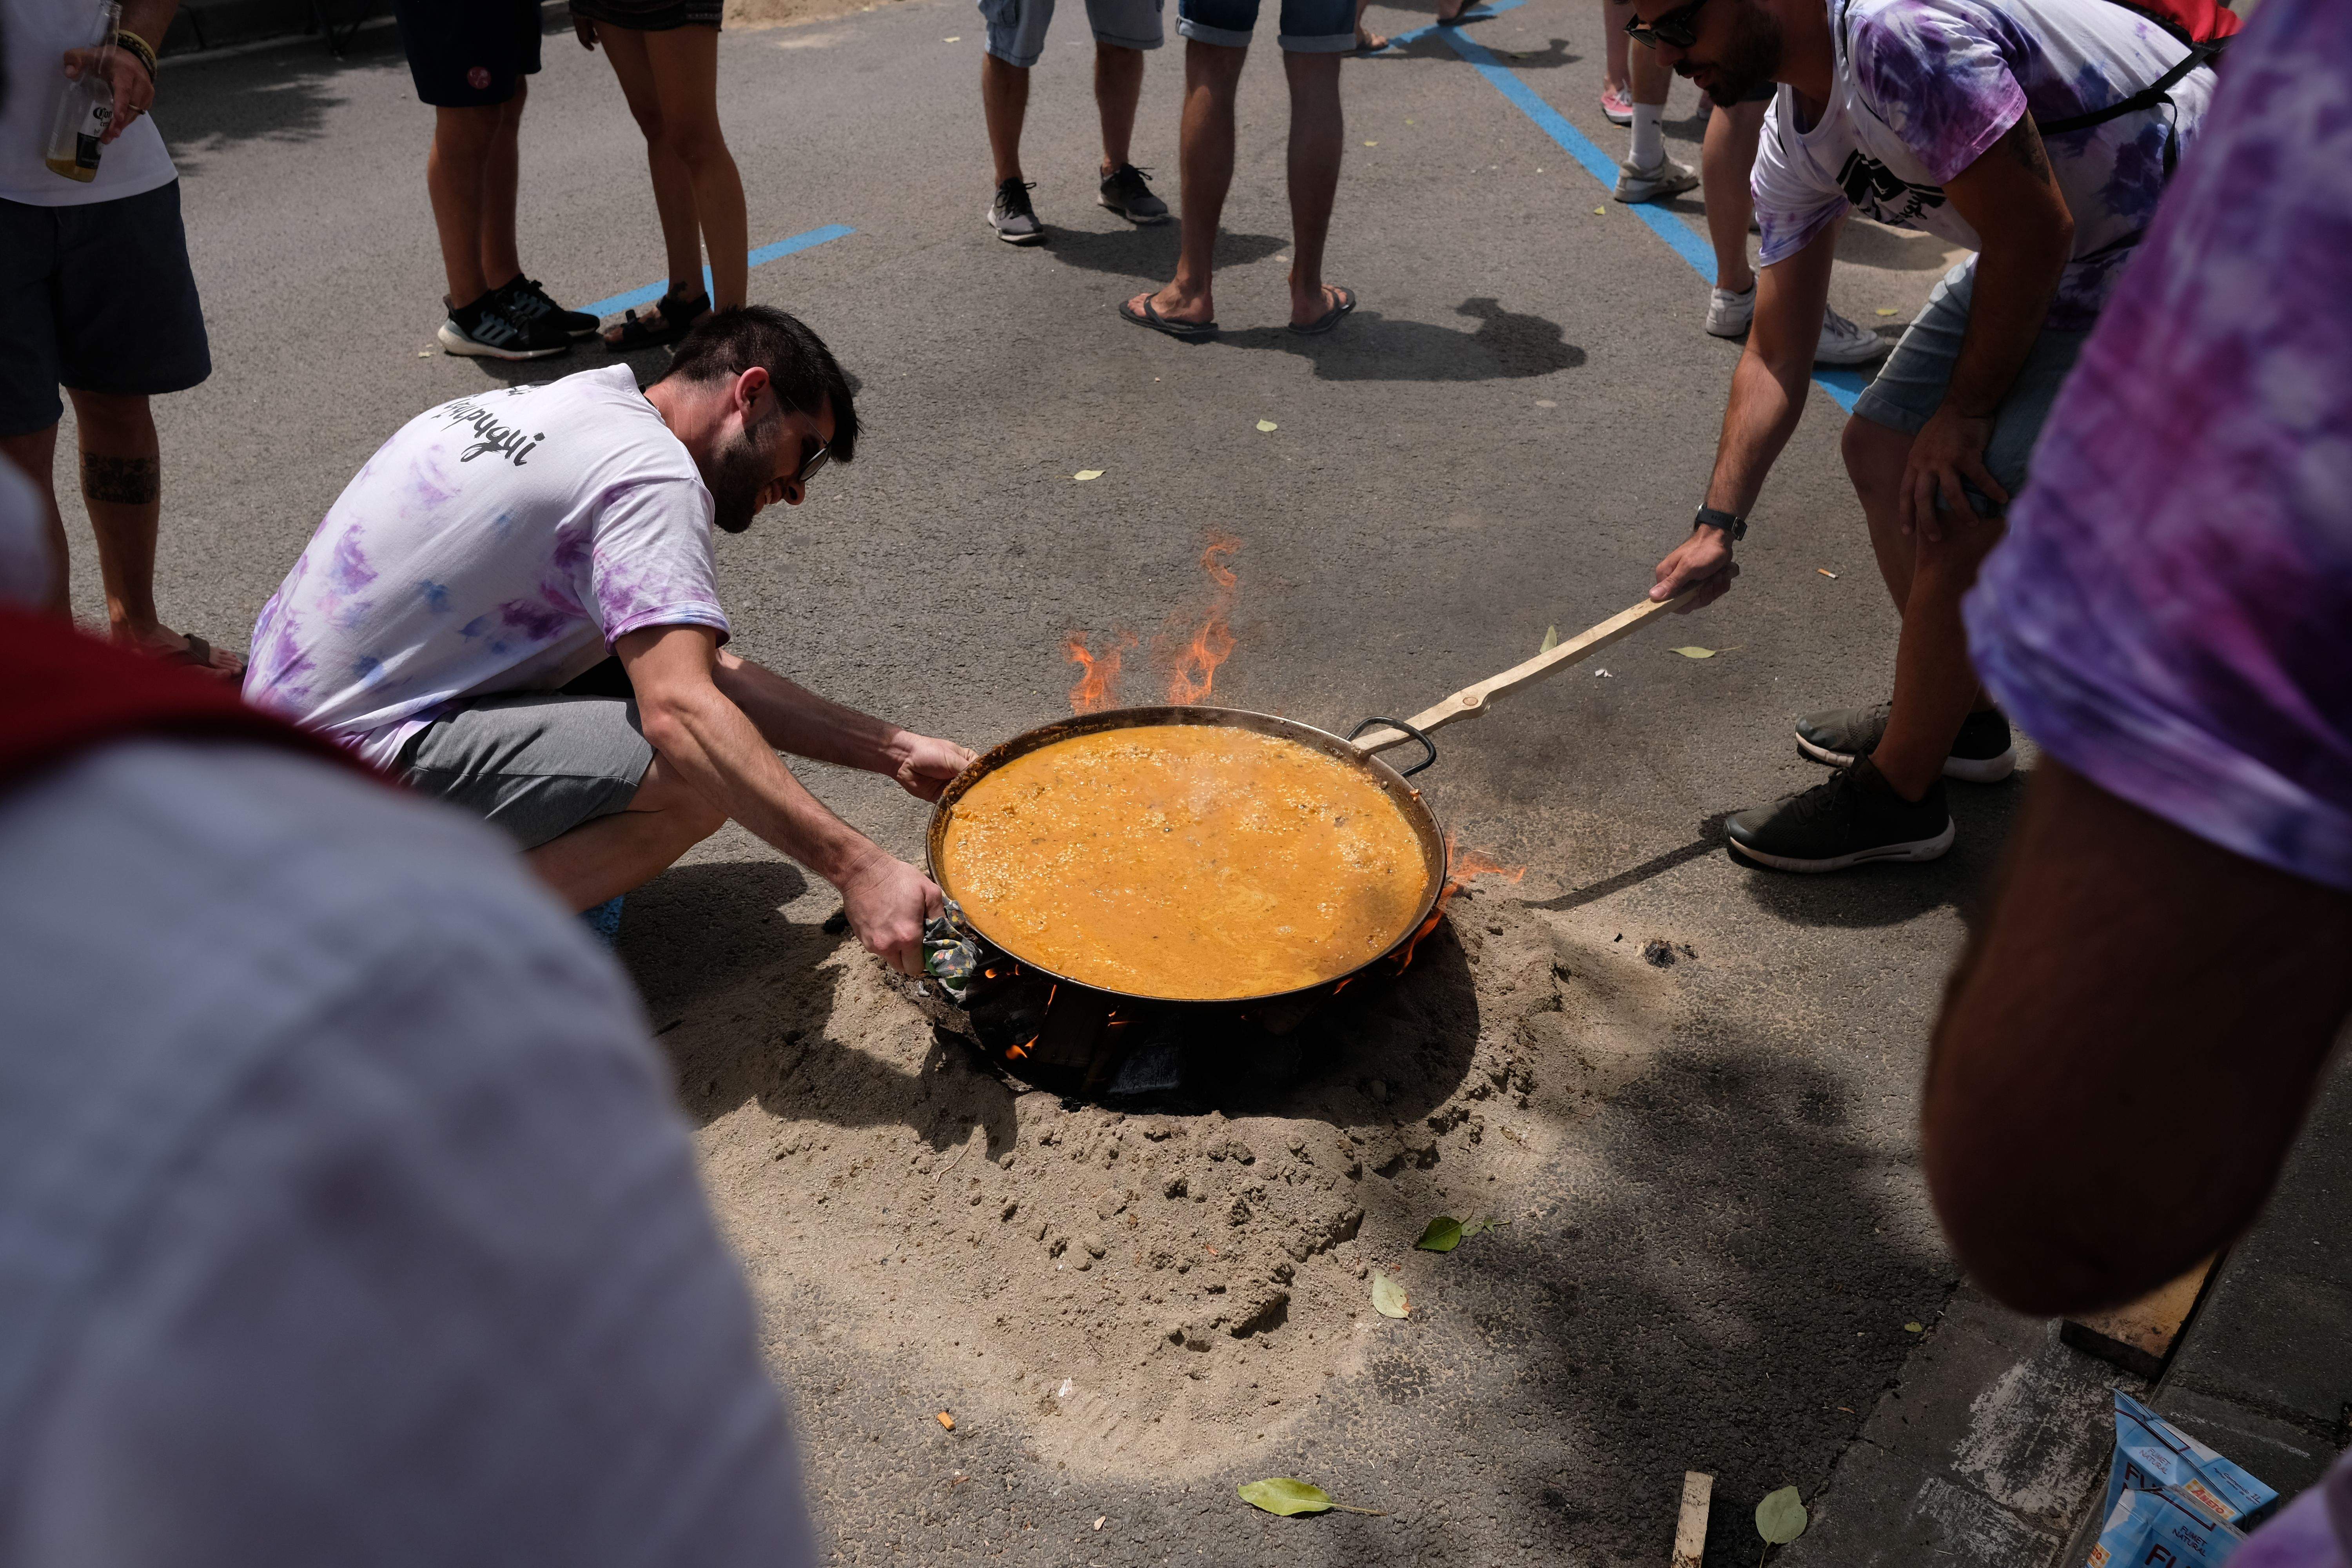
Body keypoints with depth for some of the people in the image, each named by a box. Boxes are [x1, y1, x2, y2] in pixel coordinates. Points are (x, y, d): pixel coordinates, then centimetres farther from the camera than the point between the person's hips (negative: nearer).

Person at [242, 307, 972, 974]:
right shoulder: (652, 471, -17)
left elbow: (706, 670, 10)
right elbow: (681, 711, -33)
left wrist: (896, 751, 5)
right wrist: (856, 868, -34)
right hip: (349, 757, -10)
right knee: (699, 776, -21)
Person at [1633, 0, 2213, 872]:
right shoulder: (1794, 144, 0)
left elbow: (2035, 231, -26)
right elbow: (1776, 356, 4)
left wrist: (1965, 413, -15)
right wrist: (1719, 526, 0)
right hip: (2063, 249, 9)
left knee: (1959, 503, -16)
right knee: (1882, 448, 8)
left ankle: (1896, 796, 1)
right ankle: (1956, 715, 27)